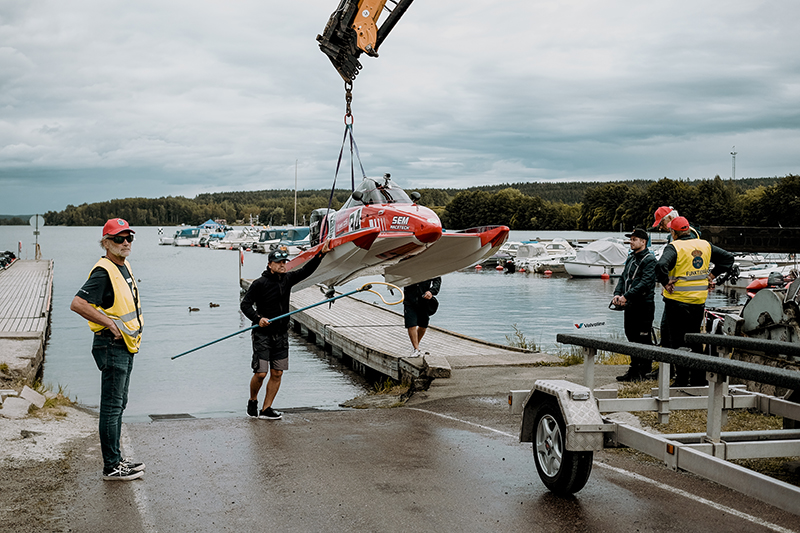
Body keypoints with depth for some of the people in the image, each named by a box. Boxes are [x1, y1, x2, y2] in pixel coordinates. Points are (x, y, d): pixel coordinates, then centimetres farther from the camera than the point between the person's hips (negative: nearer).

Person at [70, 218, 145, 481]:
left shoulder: (125, 266, 13)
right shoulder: (103, 270, -17)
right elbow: (77, 304, -25)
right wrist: (110, 323, -21)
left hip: (126, 345, 10)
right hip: (112, 345, -10)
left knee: (119, 404, 16)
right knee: (111, 407, -5)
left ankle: (116, 459, 25)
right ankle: (111, 466, 1)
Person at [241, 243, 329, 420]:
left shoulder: (287, 279, 7)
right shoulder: (260, 284, -9)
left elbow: (306, 270, 6)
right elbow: (245, 304, -7)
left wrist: (321, 254, -6)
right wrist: (258, 318, -21)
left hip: (281, 334, 6)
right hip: (263, 334, -5)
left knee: (277, 373, 4)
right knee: (260, 373, -7)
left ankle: (266, 409, 12)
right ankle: (252, 401, 21)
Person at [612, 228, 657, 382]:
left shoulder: (649, 259, -10)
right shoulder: (631, 258, 17)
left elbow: (645, 283, -19)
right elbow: (623, 278, 16)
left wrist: (626, 296, -23)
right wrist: (617, 294, -3)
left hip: (644, 306, -8)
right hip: (630, 305, 8)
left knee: (642, 339, -3)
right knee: (632, 338, 12)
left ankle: (642, 372, 3)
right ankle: (634, 370, 20)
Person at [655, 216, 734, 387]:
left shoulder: (674, 247, -12)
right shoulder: (705, 245, 7)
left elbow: (661, 266, -30)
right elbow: (728, 258, 14)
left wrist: (666, 283, -16)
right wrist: (712, 275, 11)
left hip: (678, 301, -6)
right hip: (700, 300, 6)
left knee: (678, 341, 2)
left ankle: (682, 381, 3)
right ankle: (698, 381, 20)